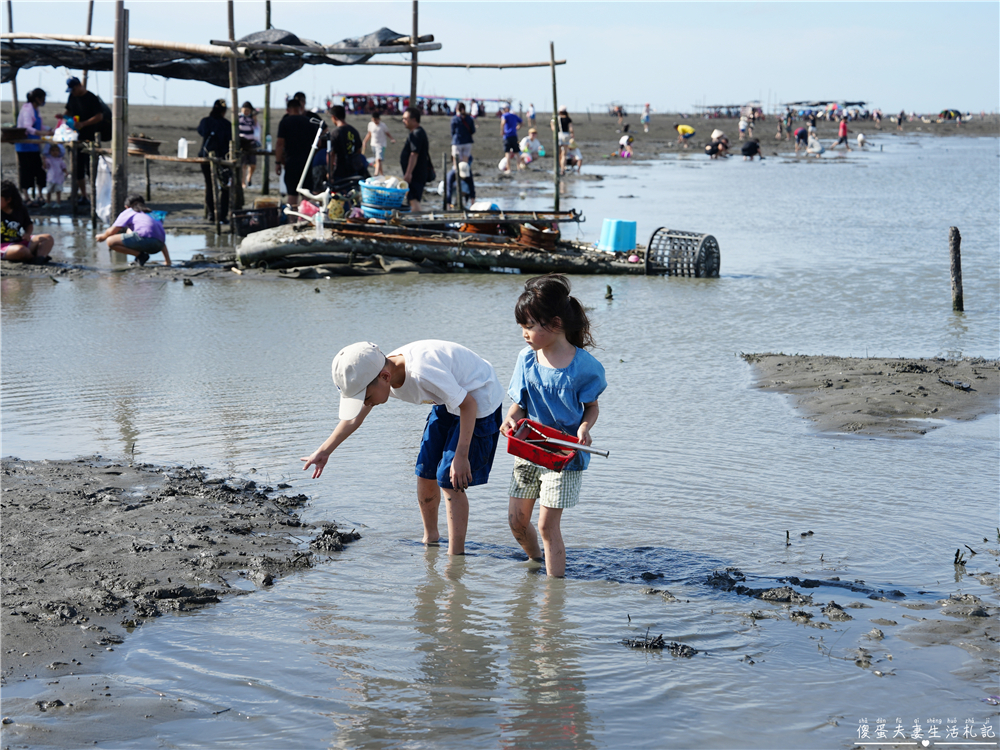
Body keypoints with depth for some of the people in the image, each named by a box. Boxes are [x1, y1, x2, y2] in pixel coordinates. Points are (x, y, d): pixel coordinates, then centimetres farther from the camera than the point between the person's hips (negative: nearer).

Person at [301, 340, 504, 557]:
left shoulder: (422, 373, -38)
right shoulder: (374, 376, -11)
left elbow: (468, 404, -27)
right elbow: (354, 419, 8)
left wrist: (461, 456, -25)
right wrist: (323, 451, 13)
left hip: (479, 402, -8)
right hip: (449, 403, 8)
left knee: (449, 481, -11)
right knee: (425, 472, 9)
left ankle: (455, 555, -3)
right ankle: (430, 538, 31)